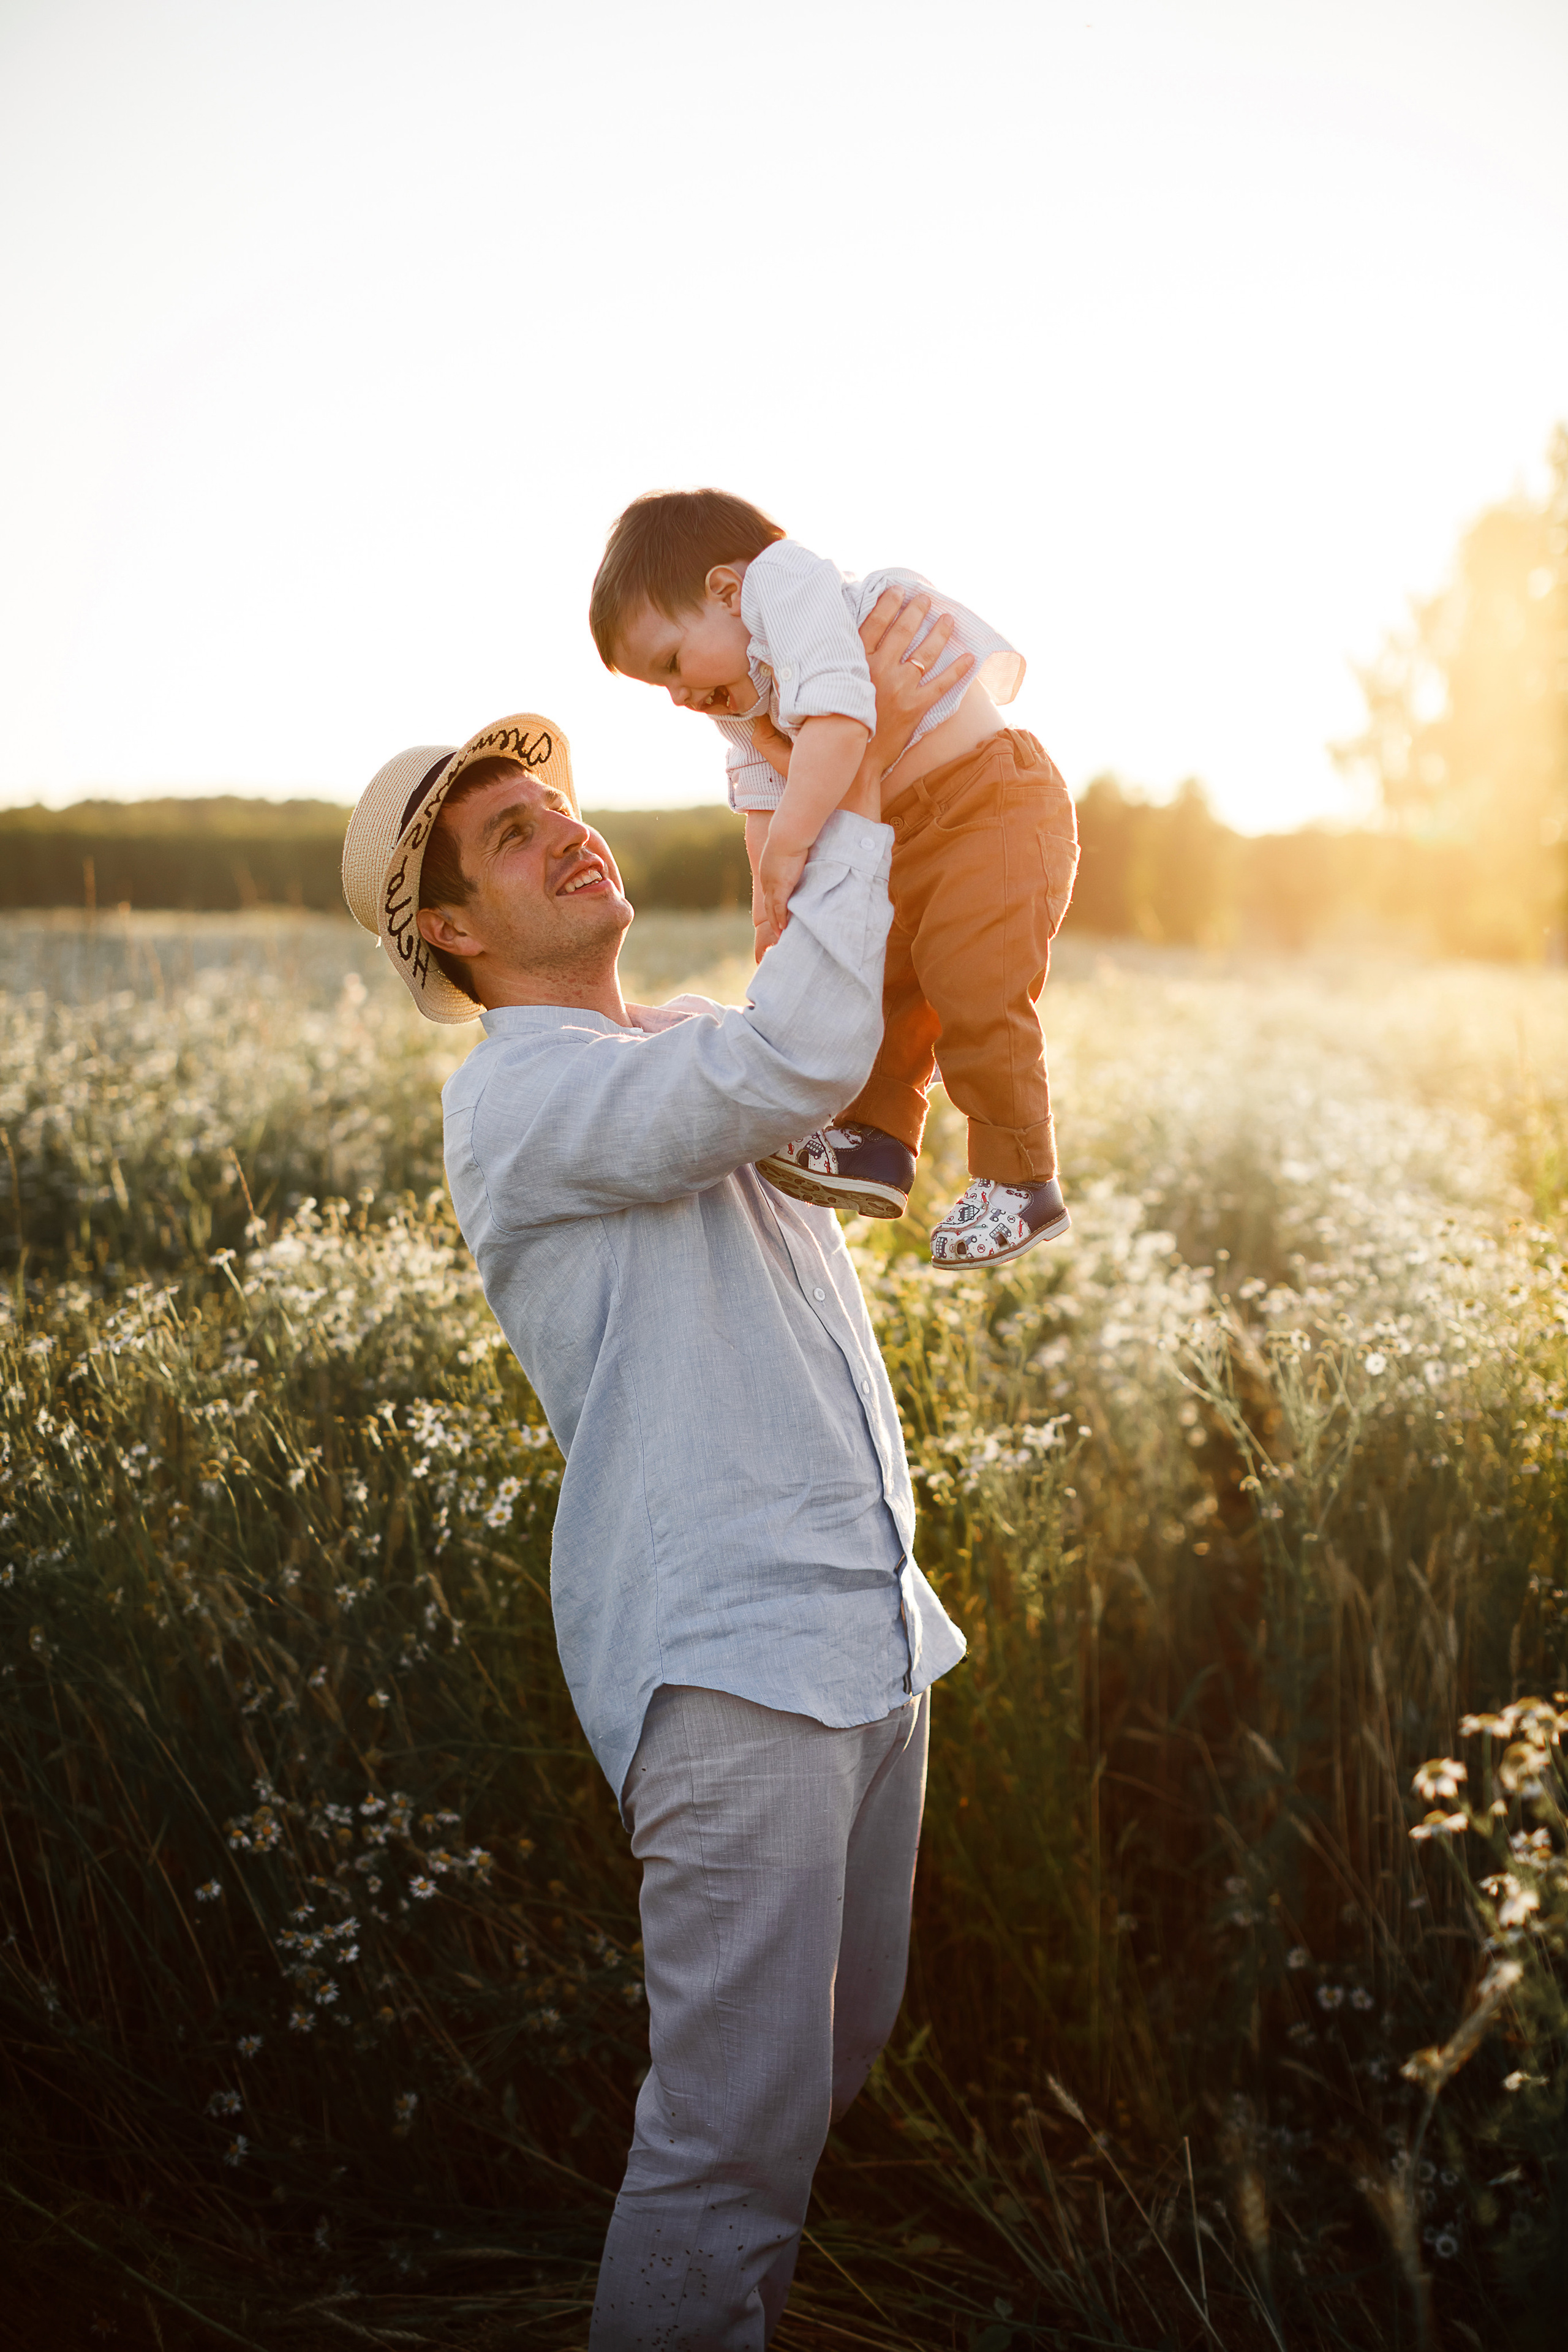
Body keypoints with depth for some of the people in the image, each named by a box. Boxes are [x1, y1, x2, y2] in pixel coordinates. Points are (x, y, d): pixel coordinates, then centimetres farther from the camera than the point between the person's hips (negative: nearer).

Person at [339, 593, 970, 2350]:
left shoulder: (695, 1042, 16)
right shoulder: (519, 1098, -12)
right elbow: (795, 1068, -27)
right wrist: (861, 787, -17)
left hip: (870, 1618, 9)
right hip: (727, 1654, -9)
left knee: (837, 2053, 18)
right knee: (739, 2124, -7)